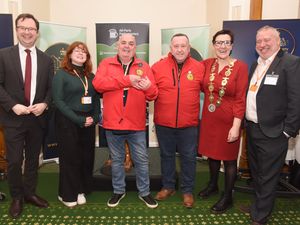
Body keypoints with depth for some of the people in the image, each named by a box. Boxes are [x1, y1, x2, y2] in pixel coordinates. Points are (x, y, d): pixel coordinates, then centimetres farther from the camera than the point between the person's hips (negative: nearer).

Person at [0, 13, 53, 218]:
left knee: (33, 159, 14)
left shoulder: (46, 59, 7)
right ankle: (16, 197, 26)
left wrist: (44, 104, -11)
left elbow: (51, 88, 6)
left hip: (38, 118, 2)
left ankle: (30, 193, 32)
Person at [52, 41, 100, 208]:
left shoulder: (90, 76, 12)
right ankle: (67, 194, 22)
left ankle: (81, 190, 26)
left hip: (88, 123, 5)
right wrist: (79, 120, -17)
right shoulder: (61, 74, -4)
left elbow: (96, 99, 11)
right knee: (70, 157, 4)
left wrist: (95, 117, -6)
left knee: (87, 157, 8)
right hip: (68, 123, -5)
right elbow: (58, 100, -12)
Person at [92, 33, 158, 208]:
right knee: (117, 160, 16)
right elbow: (98, 84, -16)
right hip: (113, 123, 0)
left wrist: (148, 87, -21)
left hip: (136, 124, 0)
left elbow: (153, 95, 3)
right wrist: (127, 80, -19)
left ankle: (144, 192, 29)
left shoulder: (144, 66, 6)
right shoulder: (106, 64, 3)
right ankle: (118, 191, 35)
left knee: (142, 160, 10)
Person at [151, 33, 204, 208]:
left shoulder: (199, 67, -1)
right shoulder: (158, 67, -2)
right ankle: (168, 186, 36)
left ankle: (188, 190, 31)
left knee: (188, 157, 11)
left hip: (189, 123, 0)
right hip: (163, 123, 1)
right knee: (166, 155, 16)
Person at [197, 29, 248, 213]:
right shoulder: (207, 64, 1)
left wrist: (236, 126, -16)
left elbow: (240, 99, -13)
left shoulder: (240, 67, -12)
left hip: (228, 120, -4)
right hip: (209, 118, 5)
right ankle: (213, 185, 42)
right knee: (212, 153, 18)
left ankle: (227, 197, 28)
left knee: (229, 158, 10)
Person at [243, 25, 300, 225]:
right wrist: (247, 123, 9)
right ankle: (257, 206, 43)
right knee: (256, 174, 22)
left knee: (267, 178, 7)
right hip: (252, 129, 7)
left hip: (272, 133, -7)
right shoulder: (256, 65, 12)